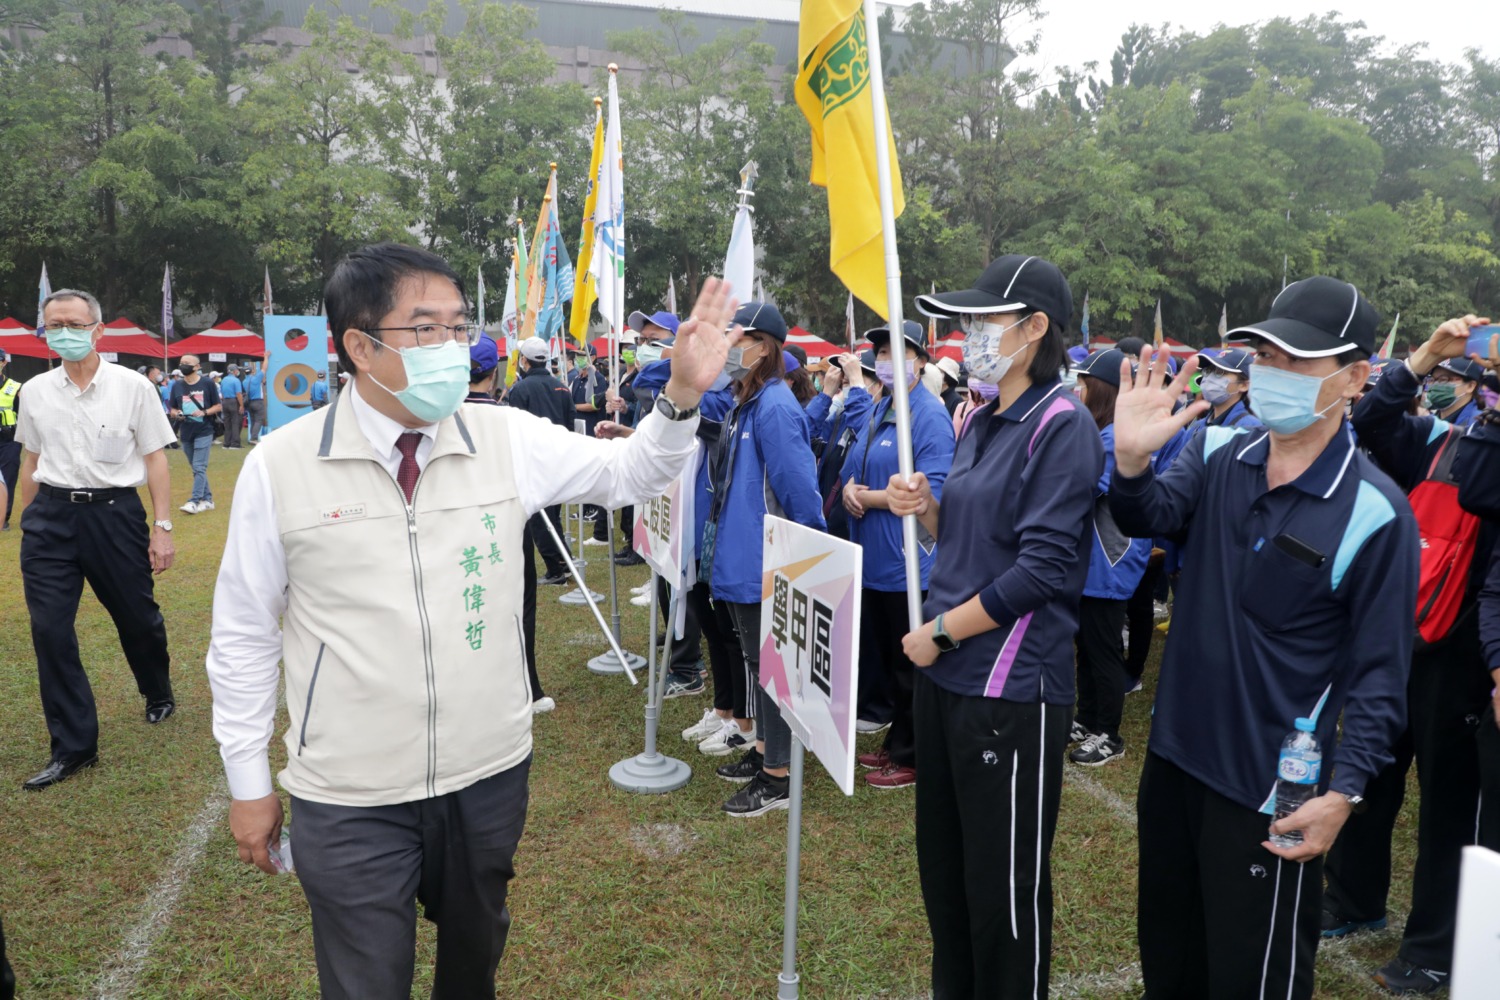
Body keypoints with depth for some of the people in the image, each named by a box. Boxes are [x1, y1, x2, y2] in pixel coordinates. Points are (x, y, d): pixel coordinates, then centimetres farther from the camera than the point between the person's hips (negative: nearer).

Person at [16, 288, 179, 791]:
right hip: (50, 516, 3)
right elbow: (30, 461, 15)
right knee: (49, 629, -2)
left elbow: (155, 460, -3)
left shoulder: (132, 386, -5)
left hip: (114, 512, -3)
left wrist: (162, 527, -6)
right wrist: (28, 525, 16)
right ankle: (73, 746, 9)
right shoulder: (35, 391, 5)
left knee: (138, 617, 10)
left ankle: (159, 694, 41)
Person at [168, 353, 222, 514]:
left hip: (204, 432, -5)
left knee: (199, 468, -11)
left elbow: (218, 406, 0)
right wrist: (176, 413, -9)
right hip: (185, 433, 5)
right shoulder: (177, 386, 8)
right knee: (197, 469, 11)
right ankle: (207, 500, 20)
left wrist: (204, 412, -18)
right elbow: (172, 409, 14)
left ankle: (194, 502, -14)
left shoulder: (208, 383, -4)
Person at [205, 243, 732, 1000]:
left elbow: (627, 472, 4)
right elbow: (244, 634, -1)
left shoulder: (508, 438, -5)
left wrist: (681, 397, -15)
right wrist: (248, 782, 4)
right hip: (350, 797, -2)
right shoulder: (279, 466, -10)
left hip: (491, 773, 3)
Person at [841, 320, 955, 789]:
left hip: (909, 561, -9)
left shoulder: (930, 415, -14)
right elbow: (854, 466, 15)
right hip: (873, 557, 9)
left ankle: (912, 757, 19)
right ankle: (896, 743, 34)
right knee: (883, 659, 19)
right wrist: (850, 488, -8)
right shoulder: (879, 411, 12)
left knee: (909, 667, 4)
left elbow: (930, 491, -22)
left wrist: (867, 499, -14)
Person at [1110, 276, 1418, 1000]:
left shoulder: (1375, 514, -15)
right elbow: (1155, 518, -15)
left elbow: (1378, 671, -11)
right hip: (1174, 755, 5)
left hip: (1273, 790, -4)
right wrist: (1132, 462, -35)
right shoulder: (1217, 454, -1)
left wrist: (1343, 793, -16)